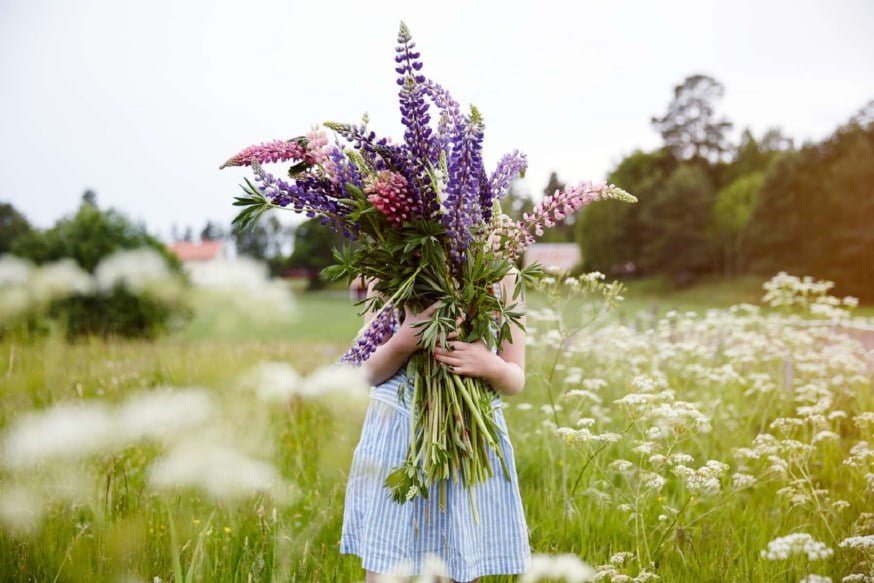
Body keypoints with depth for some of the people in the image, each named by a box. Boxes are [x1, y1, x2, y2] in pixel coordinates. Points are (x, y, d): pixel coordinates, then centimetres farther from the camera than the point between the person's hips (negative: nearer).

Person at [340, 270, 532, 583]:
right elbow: (368, 372, 1)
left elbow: (516, 379, 4)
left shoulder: (501, 277, 2)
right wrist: (404, 341, -20)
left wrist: (492, 367, -20)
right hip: (396, 437, 0)